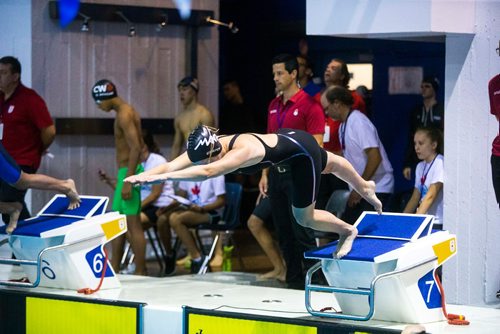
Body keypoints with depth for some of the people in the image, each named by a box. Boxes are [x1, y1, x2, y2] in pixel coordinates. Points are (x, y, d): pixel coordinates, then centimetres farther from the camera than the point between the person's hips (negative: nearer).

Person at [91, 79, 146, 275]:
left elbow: (136, 148, -22)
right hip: (125, 172, 11)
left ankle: (141, 272, -4)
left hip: (128, 172, -11)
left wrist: (128, 182, -24)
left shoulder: (124, 115, -15)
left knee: (133, 225, -7)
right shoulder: (126, 112, 15)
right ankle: (114, 270, 19)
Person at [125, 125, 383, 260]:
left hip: (301, 150, -8)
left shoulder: (243, 151, -44)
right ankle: (364, 187, 64)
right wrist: (144, 174, -46)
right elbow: (173, 164, -29)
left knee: (304, 217, 5)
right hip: (287, 137, 8)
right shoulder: (205, 148, -22)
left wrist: (161, 177, -64)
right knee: (330, 164, 34)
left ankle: (347, 230, 32)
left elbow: (208, 172, -59)